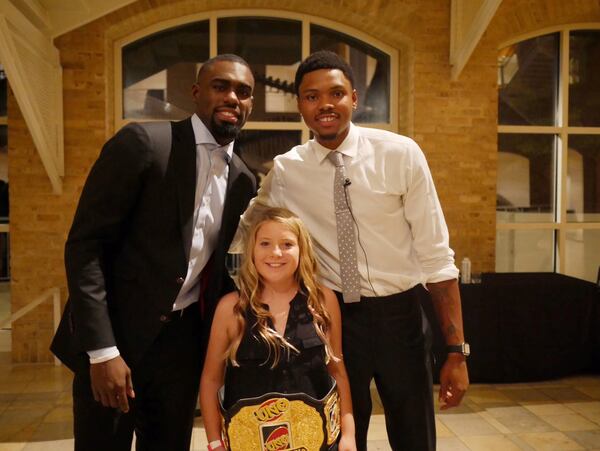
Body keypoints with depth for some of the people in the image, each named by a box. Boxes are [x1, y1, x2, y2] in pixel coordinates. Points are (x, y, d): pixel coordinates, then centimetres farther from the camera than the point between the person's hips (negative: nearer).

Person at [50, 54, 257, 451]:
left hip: (185, 341, 5)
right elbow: (85, 245, -13)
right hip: (115, 335, -5)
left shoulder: (244, 180, 6)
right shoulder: (143, 143, -11)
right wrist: (103, 350, -17)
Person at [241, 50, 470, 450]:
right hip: (334, 317, 1)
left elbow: (436, 255, -9)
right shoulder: (285, 171, -3)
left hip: (400, 314, -1)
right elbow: (244, 232, 12)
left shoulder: (401, 154, -10)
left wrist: (457, 350, -9)